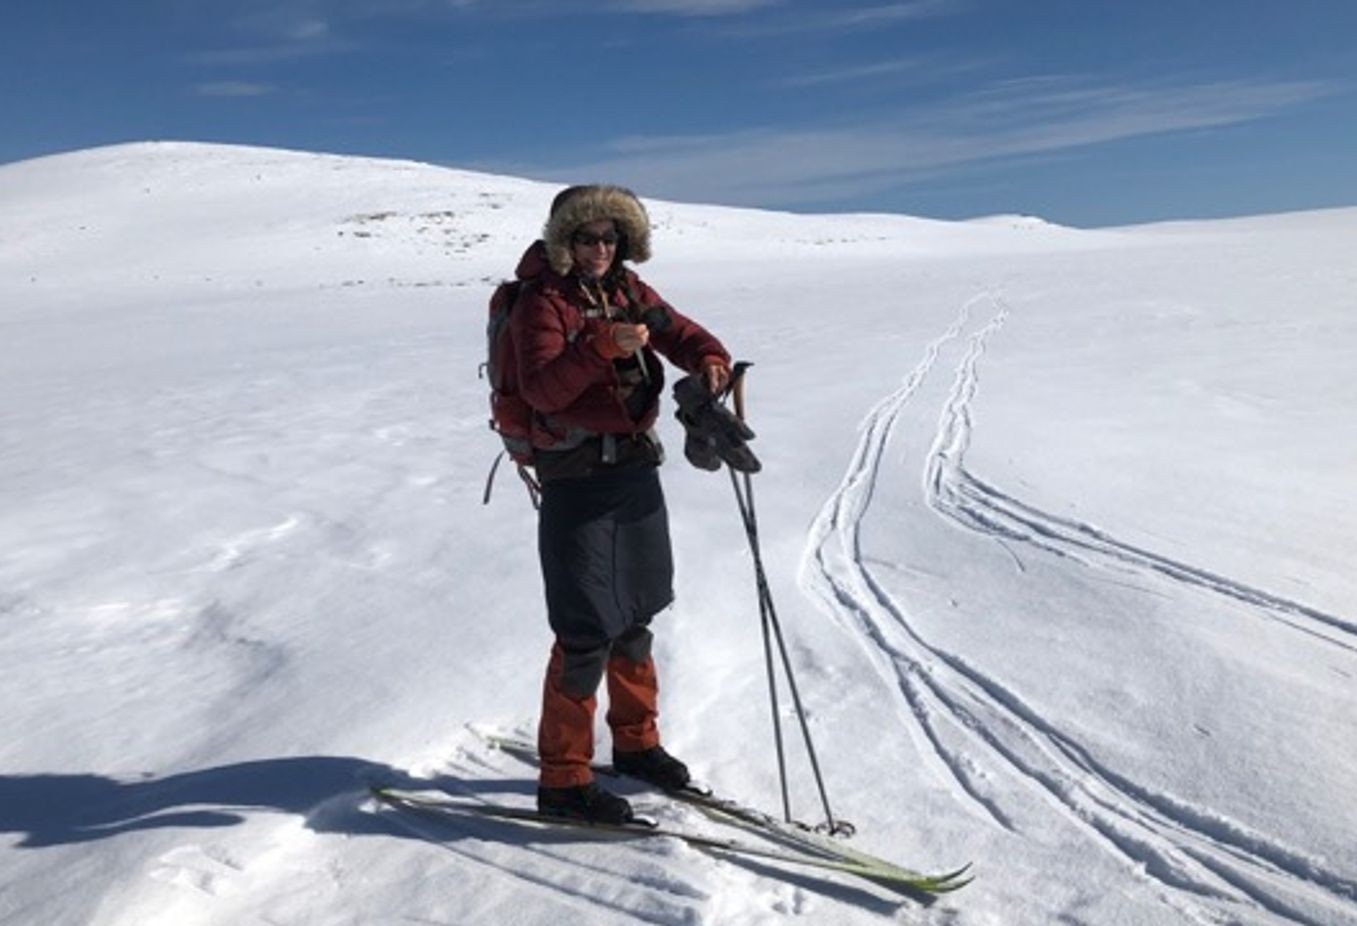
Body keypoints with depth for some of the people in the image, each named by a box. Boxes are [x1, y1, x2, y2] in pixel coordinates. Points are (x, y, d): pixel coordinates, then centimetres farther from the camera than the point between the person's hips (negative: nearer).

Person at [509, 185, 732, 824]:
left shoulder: (629, 290, 10)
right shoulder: (542, 300, -9)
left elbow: (682, 334, 7)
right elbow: (541, 388, -22)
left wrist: (709, 364, -15)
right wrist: (602, 346, -34)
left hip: (636, 469, 7)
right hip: (575, 478, -7)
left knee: (636, 617, 17)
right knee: (588, 628, -7)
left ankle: (635, 741, 35)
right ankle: (563, 777, 7)